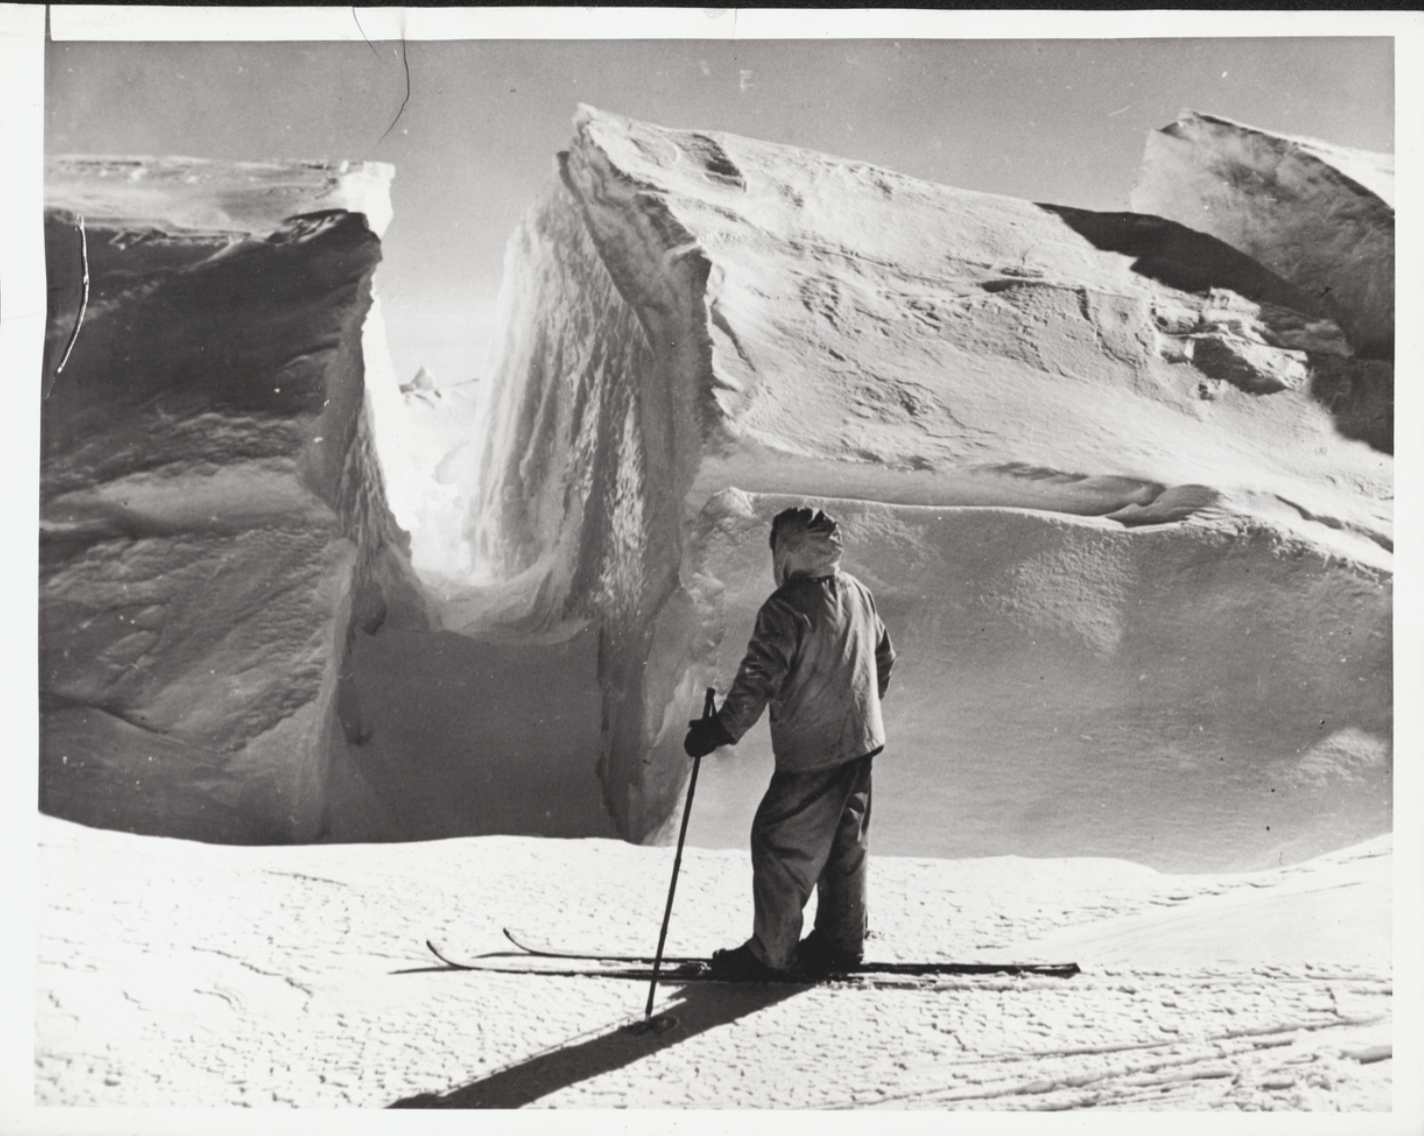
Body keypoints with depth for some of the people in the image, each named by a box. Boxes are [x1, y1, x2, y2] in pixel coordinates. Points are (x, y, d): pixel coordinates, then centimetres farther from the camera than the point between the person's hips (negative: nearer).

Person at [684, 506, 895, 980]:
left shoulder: (787, 606, -16)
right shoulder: (858, 593, 9)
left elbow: (759, 677, -23)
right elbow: (884, 656, 21)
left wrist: (722, 727, -20)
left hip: (810, 750, -8)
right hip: (861, 740, 8)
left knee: (779, 844, 0)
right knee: (845, 841, 17)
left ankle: (770, 953, 4)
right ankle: (841, 939, 27)